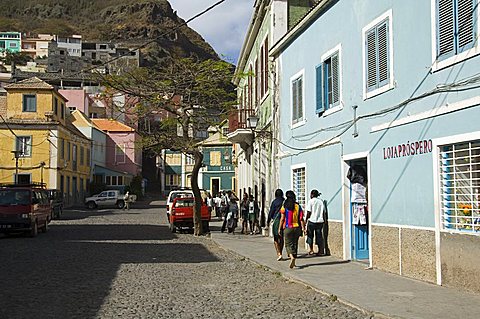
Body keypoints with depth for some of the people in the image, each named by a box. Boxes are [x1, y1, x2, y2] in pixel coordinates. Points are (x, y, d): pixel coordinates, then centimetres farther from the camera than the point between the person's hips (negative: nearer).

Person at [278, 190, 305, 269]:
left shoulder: (284, 207, -5)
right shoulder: (298, 206, 2)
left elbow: (282, 219, -6)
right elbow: (301, 219, -2)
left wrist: (280, 228, 1)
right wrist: (303, 228, -1)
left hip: (288, 228, -3)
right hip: (297, 227, 3)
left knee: (288, 244, 3)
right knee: (295, 244, 13)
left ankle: (292, 257, -24)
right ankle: (293, 262, 18)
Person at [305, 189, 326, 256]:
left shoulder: (311, 201, -6)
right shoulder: (321, 201, 9)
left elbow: (308, 212, -8)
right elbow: (323, 212, 10)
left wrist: (306, 220, 0)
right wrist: (323, 219, 18)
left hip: (312, 221, -4)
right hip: (320, 221, 4)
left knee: (310, 235, 8)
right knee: (319, 235, 7)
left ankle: (311, 250, 6)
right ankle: (320, 251, 5)